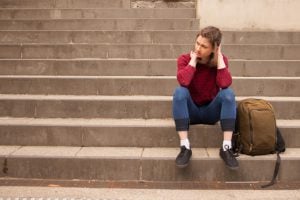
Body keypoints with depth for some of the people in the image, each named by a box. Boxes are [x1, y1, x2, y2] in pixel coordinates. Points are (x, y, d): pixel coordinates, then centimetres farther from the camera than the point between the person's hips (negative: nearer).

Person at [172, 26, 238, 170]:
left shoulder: (221, 60, -8)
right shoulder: (185, 59, -10)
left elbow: (225, 84, -28)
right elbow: (184, 82, -32)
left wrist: (219, 56, -22)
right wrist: (193, 59, -21)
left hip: (211, 111, 1)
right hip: (190, 111, 0)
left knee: (228, 93, -28)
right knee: (180, 92, -31)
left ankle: (226, 147, -27)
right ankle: (185, 147, -32)